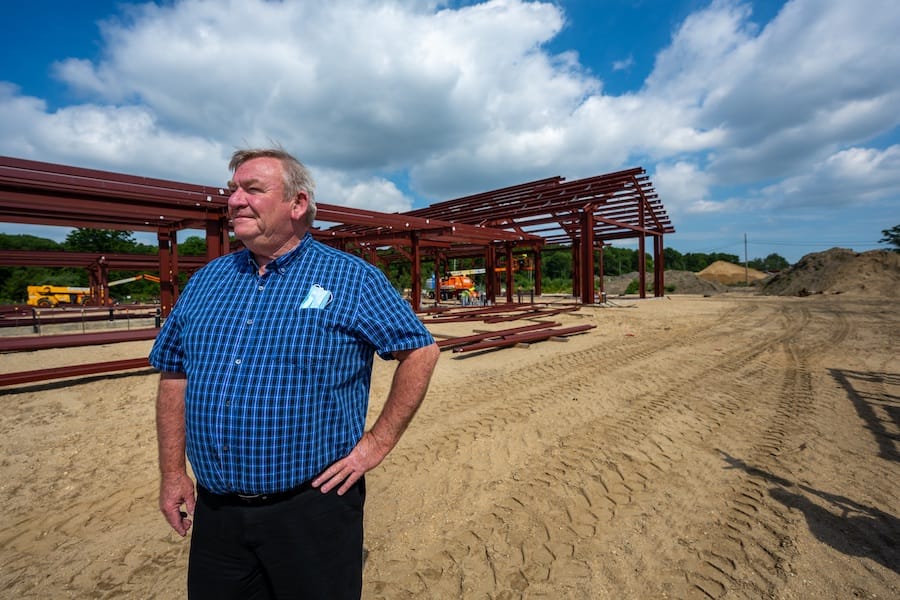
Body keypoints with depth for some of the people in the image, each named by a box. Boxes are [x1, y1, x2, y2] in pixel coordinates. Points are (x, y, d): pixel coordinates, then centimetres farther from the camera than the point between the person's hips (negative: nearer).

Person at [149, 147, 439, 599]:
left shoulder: (351, 279, -10)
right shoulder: (206, 281, 5)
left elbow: (421, 351, -9)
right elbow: (174, 375, 11)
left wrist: (378, 442, -11)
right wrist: (172, 472, 7)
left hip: (313, 506, -4)